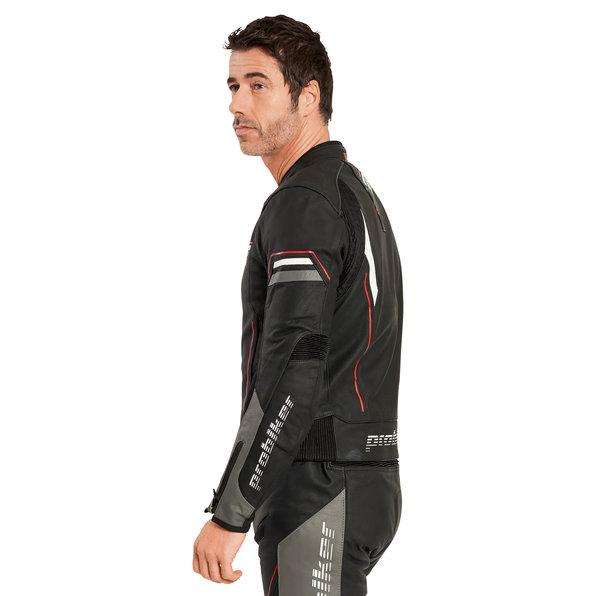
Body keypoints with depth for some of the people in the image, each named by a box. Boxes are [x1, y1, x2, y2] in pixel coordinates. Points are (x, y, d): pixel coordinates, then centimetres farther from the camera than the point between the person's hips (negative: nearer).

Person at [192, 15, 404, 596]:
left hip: (319, 492, -10)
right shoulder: (359, 192, 17)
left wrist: (229, 515, -22)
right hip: (367, 481, 10)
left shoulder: (301, 205, -15)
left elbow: (293, 375, -24)